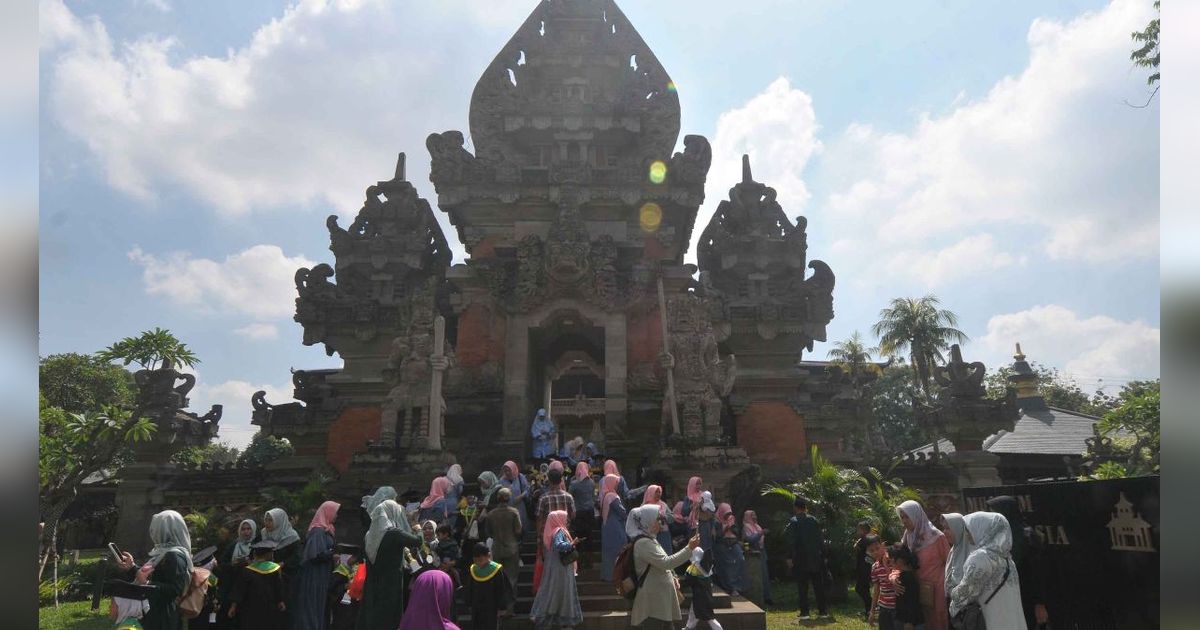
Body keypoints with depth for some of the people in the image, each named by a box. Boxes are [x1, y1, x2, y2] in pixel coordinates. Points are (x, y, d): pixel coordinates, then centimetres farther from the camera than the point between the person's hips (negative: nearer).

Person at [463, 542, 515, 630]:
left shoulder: (497, 570, -14)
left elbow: (503, 591, -10)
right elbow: (468, 589, 12)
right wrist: (469, 605, 13)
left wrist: (502, 608, -9)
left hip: (492, 610, -5)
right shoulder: (473, 570, 0)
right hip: (476, 609, 5)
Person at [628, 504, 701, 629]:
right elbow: (666, 563, -26)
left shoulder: (650, 539, 15)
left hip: (661, 597, 10)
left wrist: (672, 578, 7)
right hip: (653, 599, -10)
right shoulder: (643, 543, -19)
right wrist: (689, 548, -23)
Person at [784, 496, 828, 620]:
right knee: (818, 585, 11)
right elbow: (820, 538, 6)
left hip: (800, 559, -4)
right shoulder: (814, 520, 4)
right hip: (816, 558, 4)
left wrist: (790, 558, -10)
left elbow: (790, 541, -14)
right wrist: (820, 553, 11)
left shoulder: (793, 522, -9)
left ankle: (804, 612, 0)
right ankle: (823, 610, 13)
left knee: (802, 586, 2)